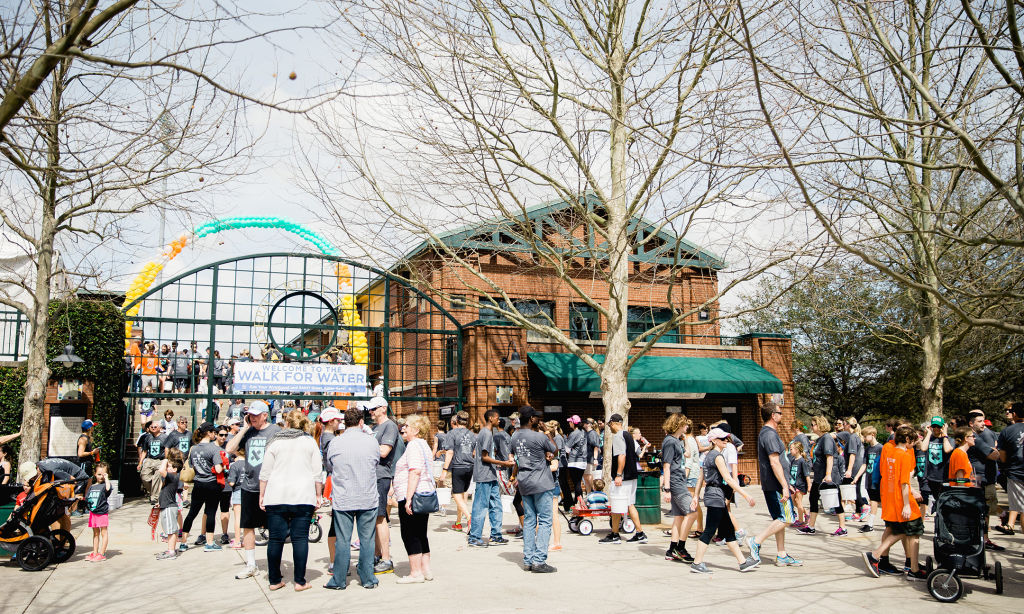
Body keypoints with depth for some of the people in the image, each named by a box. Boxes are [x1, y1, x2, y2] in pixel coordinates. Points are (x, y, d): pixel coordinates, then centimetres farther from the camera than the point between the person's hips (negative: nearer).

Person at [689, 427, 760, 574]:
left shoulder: (709, 455, 15)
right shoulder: (718, 456, -13)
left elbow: (701, 479, 16)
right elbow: (728, 479, -20)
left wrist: (696, 496, 18)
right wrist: (746, 495, -19)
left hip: (711, 494, 10)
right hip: (715, 495, -10)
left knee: (729, 530, 11)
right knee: (709, 531, -6)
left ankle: (743, 562, 16)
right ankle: (697, 563, -1)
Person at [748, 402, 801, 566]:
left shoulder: (764, 433, 17)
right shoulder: (770, 434, -16)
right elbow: (775, 463, -22)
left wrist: (785, 483, 26)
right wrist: (785, 486, -22)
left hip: (771, 485, 10)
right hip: (776, 485, -10)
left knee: (780, 519, 11)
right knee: (786, 519, -8)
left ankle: (782, 556, 14)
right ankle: (756, 541, -8)